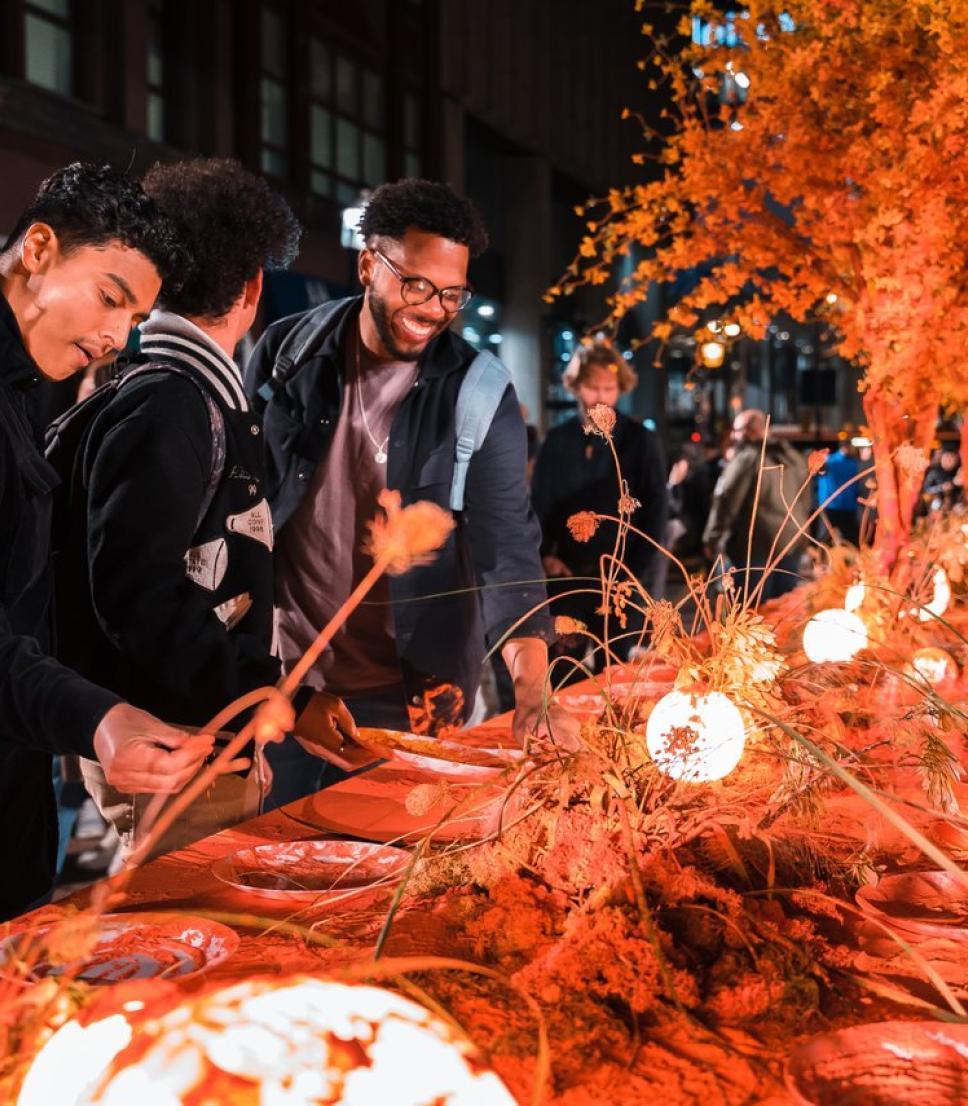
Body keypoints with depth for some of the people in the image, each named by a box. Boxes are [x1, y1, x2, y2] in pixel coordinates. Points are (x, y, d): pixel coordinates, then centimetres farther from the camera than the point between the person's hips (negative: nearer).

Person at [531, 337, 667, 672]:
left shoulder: (641, 441, -1)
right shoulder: (558, 439, 6)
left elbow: (655, 513, 0)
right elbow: (538, 504, 11)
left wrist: (635, 573, -7)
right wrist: (545, 556, -2)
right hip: (566, 576, 2)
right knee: (563, 671, 4)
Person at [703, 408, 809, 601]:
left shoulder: (746, 458, -10)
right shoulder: (793, 457, 14)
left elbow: (726, 501, -14)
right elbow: (804, 501, 21)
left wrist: (712, 539, -8)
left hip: (755, 543, -7)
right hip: (791, 541, 7)